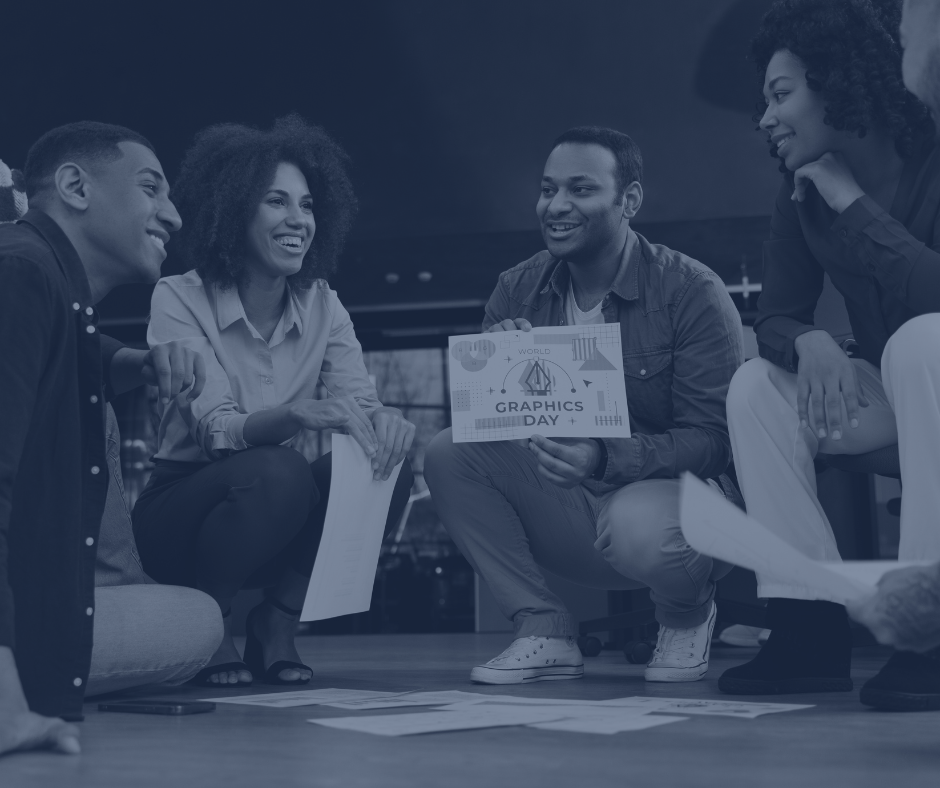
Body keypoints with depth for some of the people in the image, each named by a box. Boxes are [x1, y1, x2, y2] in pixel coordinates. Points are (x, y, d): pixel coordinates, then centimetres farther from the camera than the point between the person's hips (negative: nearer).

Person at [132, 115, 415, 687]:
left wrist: (383, 420, -34)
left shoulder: (321, 304, 3)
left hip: (284, 516, 5)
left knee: (388, 468, -22)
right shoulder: (180, 299, -12)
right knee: (277, 472, -35)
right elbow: (217, 430, -24)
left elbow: (360, 399, -9)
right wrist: (299, 414, -43)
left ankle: (278, 624, -4)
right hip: (182, 511, -4)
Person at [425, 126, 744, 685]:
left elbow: (711, 439, -17)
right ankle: (543, 631, -8)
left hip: (676, 491, -4)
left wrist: (604, 458, -34)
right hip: (570, 512, 5)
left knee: (637, 525, -38)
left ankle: (688, 613, 0)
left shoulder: (692, 292, -13)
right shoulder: (518, 290, 2)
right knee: (450, 454, -16)